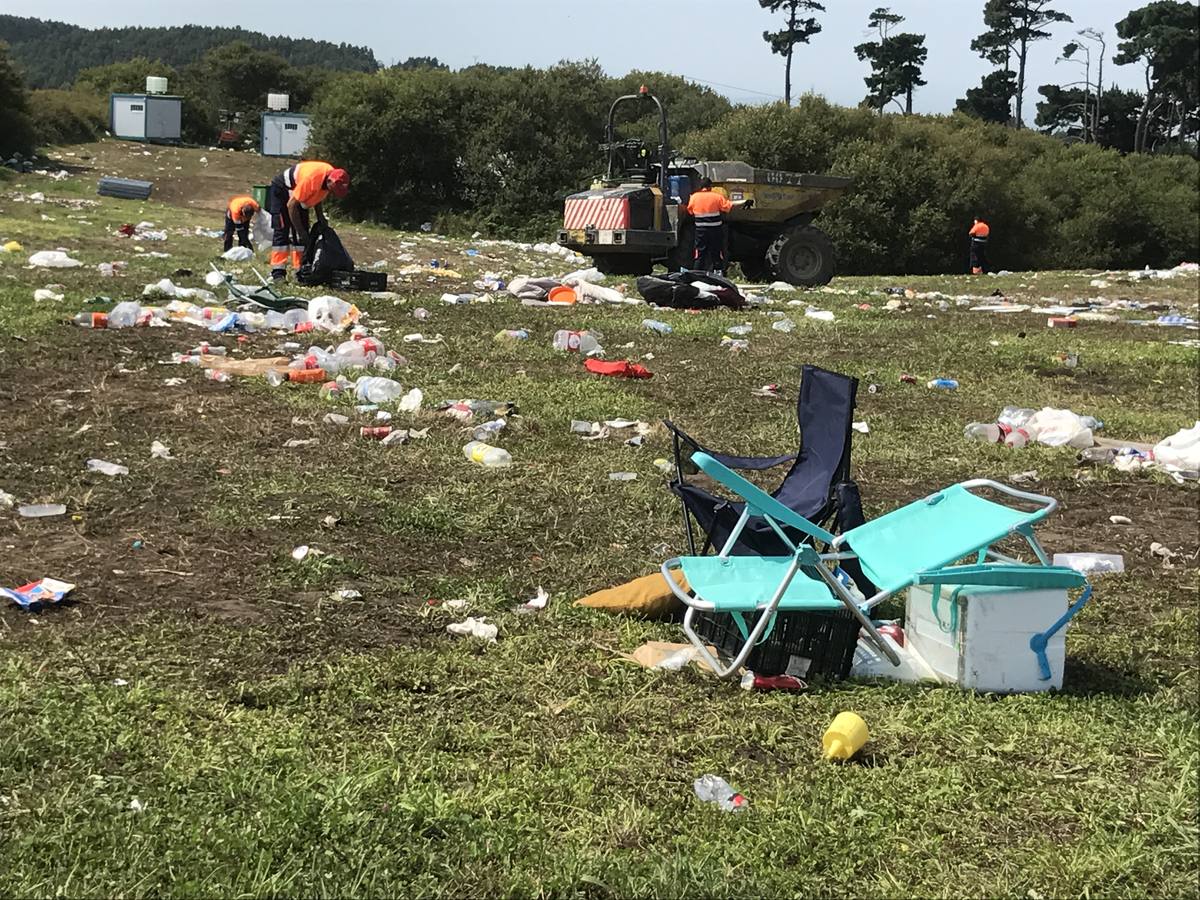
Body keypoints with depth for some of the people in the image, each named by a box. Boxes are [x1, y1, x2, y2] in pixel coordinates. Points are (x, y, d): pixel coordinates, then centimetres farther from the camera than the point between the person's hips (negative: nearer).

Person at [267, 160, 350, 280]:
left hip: (298, 193, 8)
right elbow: (291, 205, -32)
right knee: (282, 230, -15)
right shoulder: (311, 179, -40)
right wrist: (301, 232, -26)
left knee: (303, 231, 2)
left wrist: (320, 216, -6)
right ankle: (278, 273, -19)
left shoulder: (332, 175, -16)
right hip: (281, 190, -8)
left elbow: (317, 196, 6)